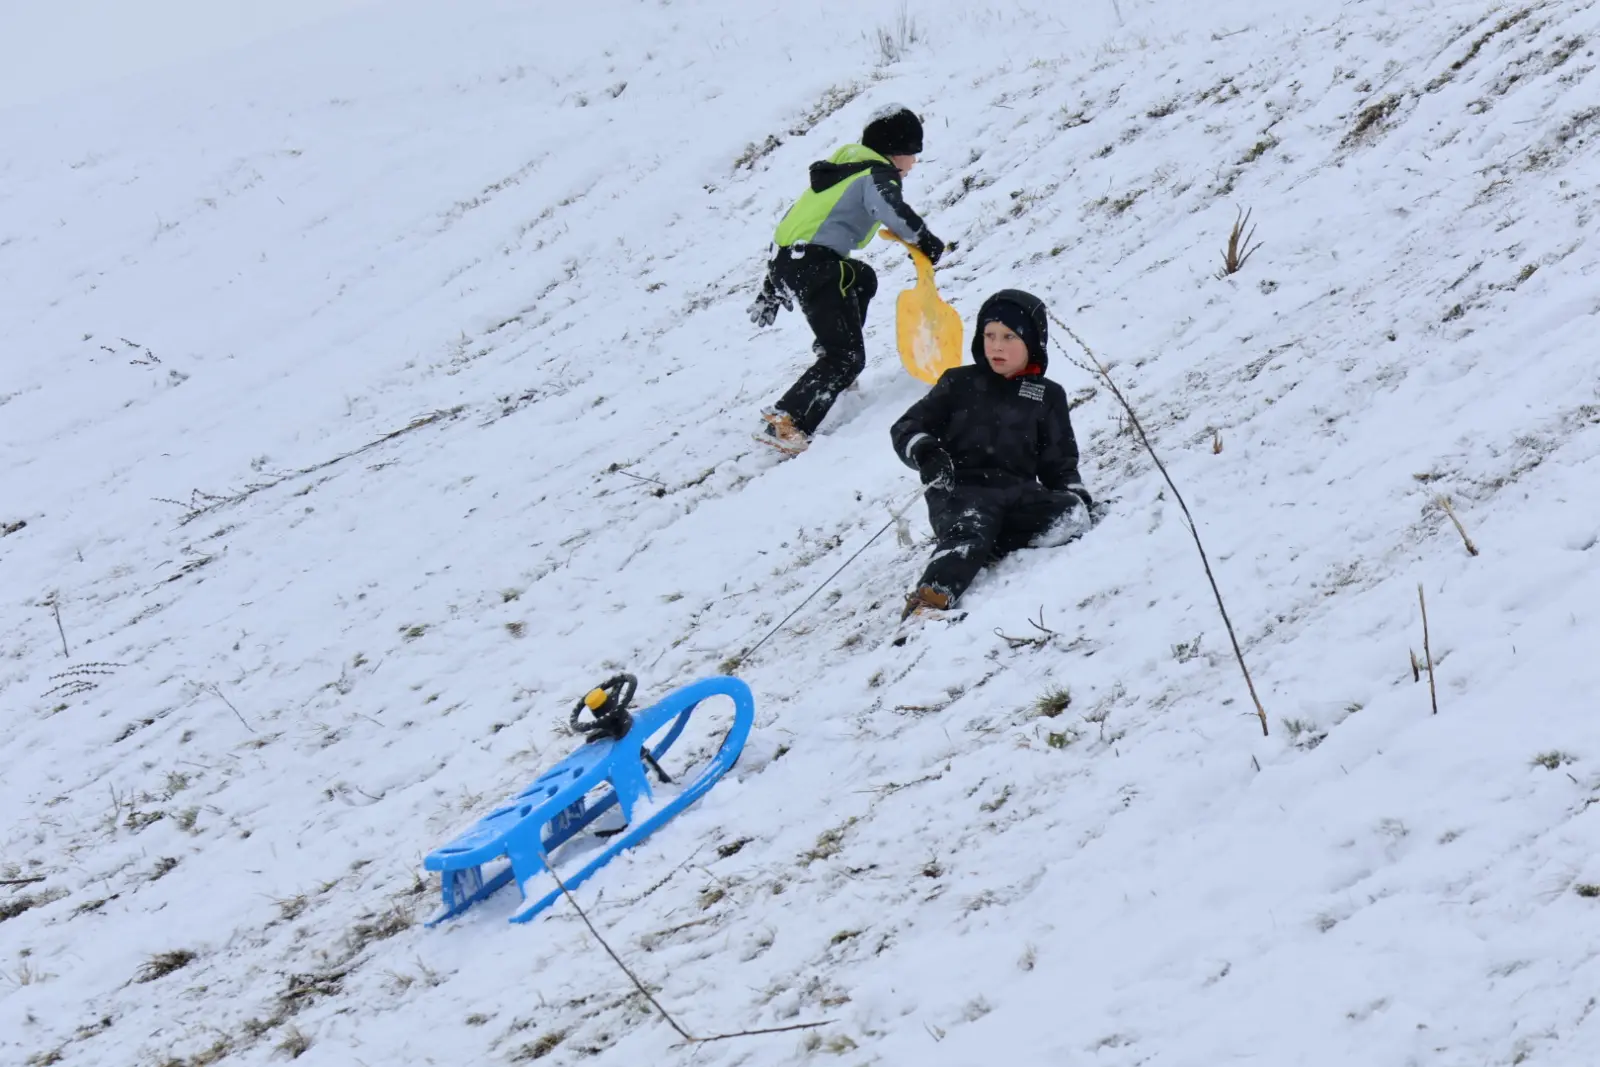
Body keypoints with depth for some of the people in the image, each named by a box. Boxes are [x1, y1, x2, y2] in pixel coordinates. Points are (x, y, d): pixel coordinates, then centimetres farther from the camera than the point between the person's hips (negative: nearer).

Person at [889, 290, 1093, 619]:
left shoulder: (1048, 396, 18)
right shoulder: (959, 383, 12)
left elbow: (1059, 460, 21)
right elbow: (907, 427, 9)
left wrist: (1076, 492, 0)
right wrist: (924, 451, -14)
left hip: (1016, 492, 3)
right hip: (960, 490, -3)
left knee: (1073, 515, -25)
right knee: (971, 529, -36)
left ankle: (981, 549, -30)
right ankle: (930, 598, -59)